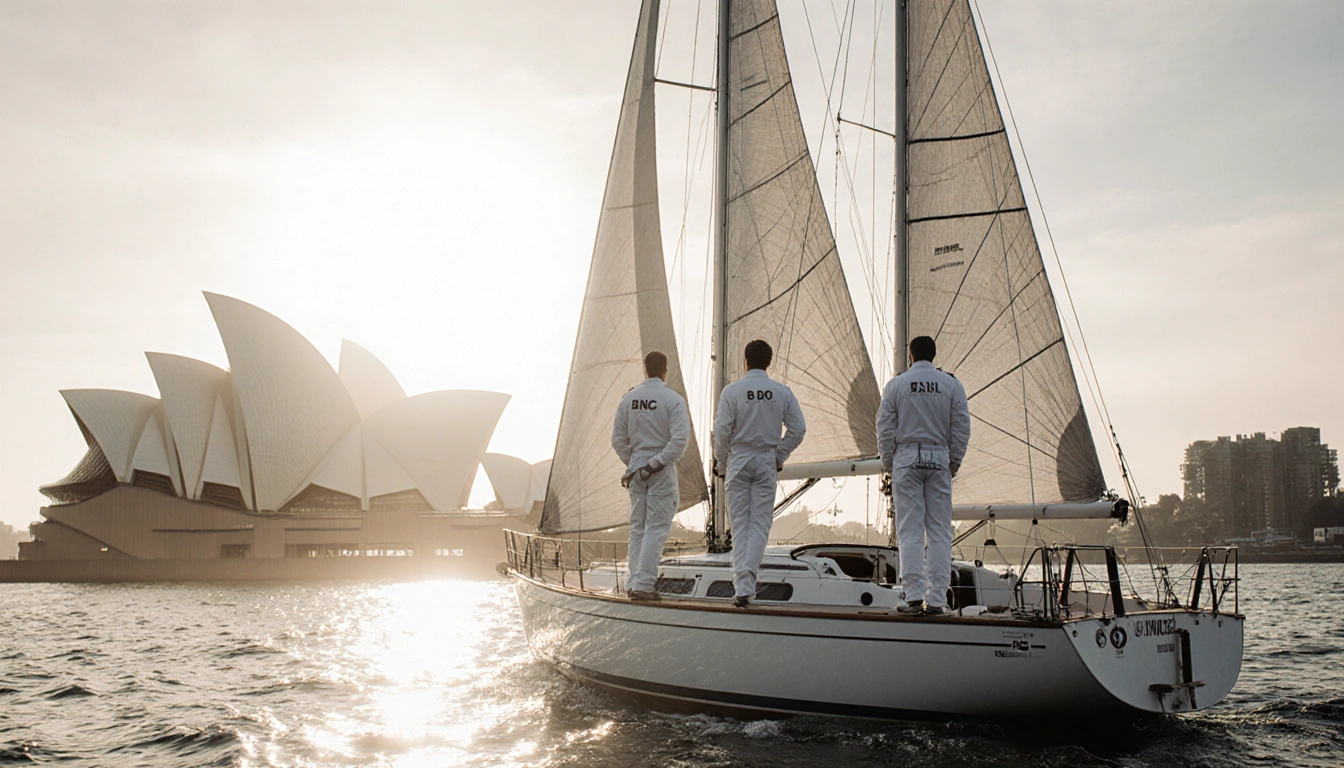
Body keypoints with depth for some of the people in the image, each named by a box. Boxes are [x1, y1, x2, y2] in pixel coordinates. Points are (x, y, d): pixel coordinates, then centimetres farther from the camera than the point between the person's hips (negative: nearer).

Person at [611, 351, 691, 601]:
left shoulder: (628, 399, 4)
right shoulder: (673, 399, -9)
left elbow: (618, 439, 7)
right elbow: (680, 439, -17)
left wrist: (631, 463, 14)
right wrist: (658, 462, -11)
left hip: (636, 469, 5)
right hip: (662, 471, -4)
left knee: (637, 528, 13)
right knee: (656, 528, -1)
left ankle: (634, 581, 14)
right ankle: (643, 584, -5)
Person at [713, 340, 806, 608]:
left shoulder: (732, 391, -7)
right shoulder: (782, 392, 0)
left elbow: (722, 431, -7)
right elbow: (798, 429, -1)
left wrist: (721, 465, 6)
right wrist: (779, 456, 10)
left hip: (739, 461, -1)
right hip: (767, 463, 1)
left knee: (740, 524, 5)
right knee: (760, 523, 6)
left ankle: (741, 588, 3)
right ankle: (747, 578, -8)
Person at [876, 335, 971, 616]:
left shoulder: (896, 385, 0)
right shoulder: (951, 384, 3)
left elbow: (885, 428, 1)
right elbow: (961, 427, 2)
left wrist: (888, 463, 10)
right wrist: (954, 462, 11)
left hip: (906, 459, -1)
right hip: (939, 460, 1)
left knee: (910, 532, 2)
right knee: (939, 532, 4)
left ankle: (913, 596, -3)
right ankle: (936, 599, 2)